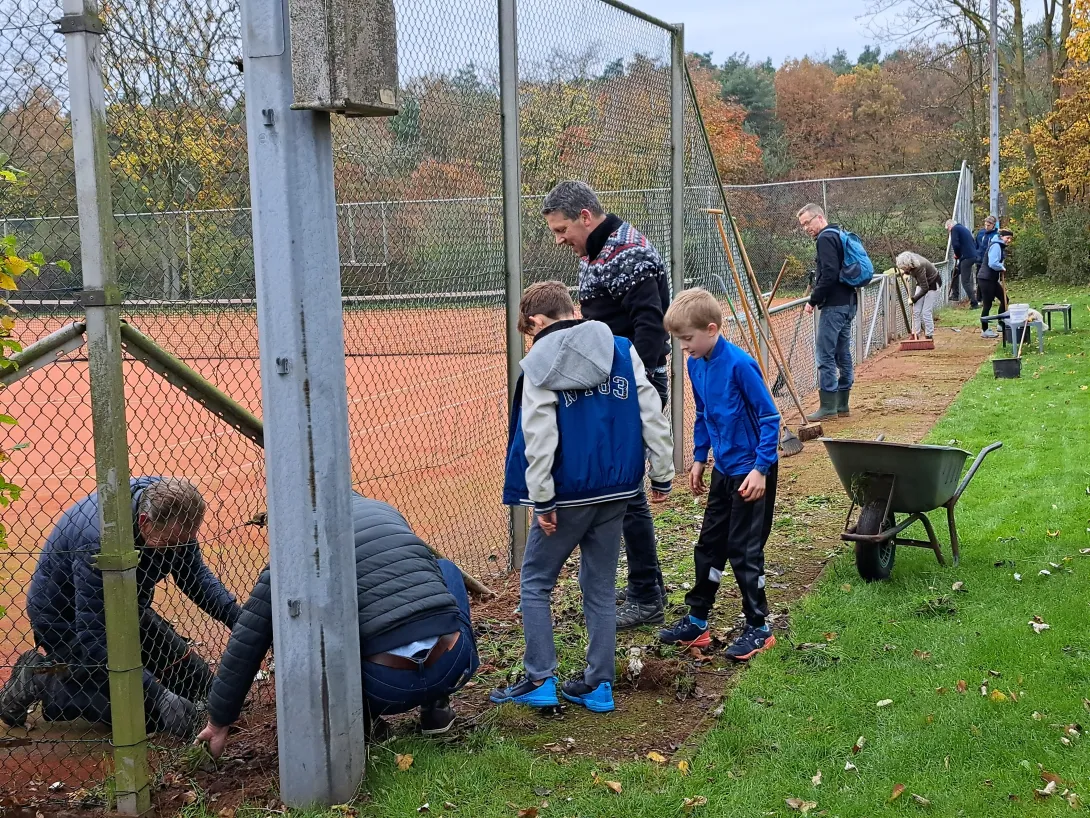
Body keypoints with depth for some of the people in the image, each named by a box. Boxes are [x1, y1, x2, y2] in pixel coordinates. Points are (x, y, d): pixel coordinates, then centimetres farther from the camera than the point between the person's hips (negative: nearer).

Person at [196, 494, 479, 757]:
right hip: (457, 666, 3)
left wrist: (219, 721, 19)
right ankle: (436, 705, 25)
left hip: (389, 688, -2)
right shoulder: (386, 510, 18)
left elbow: (247, 642, 6)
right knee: (444, 569, 33)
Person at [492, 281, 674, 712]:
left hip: (568, 494, -4)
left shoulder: (539, 364, -8)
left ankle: (540, 680, 10)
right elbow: (653, 416, 4)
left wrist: (541, 500, -9)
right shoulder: (624, 351, 5)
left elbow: (539, 438, -13)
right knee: (600, 586, 14)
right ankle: (598, 685, 17)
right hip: (617, 491, 5)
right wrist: (662, 476, 10)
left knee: (535, 581, 12)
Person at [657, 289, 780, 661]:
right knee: (709, 544, 14)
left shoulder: (739, 364, -22)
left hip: (752, 473, -8)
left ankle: (759, 629, 13)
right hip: (724, 470, 8)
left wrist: (760, 468, -20)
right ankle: (696, 620, 25)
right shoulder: (696, 365, 2)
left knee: (744, 550, -1)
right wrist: (699, 458, 16)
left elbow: (769, 417, -18)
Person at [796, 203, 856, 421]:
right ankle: (842, 405, 16)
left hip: (835, 305, -10)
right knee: (843, 355, 12)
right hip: (848, 303, 10)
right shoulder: (838, 235, 20)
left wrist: (813, 301, -13)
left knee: (826, 356, -8)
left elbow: (829, 274, -20)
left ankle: (828, 407, -7)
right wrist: (817, 296, 17)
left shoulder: (826, 238, -10)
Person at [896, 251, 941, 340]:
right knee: (916, 311, 0)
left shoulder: (919, 267, -38)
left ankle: (929, 337, 0)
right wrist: (905, 272, -6)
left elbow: (925, 289, -29)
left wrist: (914, 299, -20)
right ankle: (915, 335, 4)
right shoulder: (911, 258, -17)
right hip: (923, 283, 8)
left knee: (926, 312, -10)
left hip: (933, 284, -8)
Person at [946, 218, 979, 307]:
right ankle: (955, 295, 26)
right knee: (955, 272, 25)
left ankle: (973, 303, -6)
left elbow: (955, 244, -19)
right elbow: (974, 243, 24)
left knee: (965, 281, -6)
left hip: (966, 257, -10)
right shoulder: (964, 228, 22)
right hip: (973, 255, 10)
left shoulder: (955, 229, -5)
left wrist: (957, 255, 1)